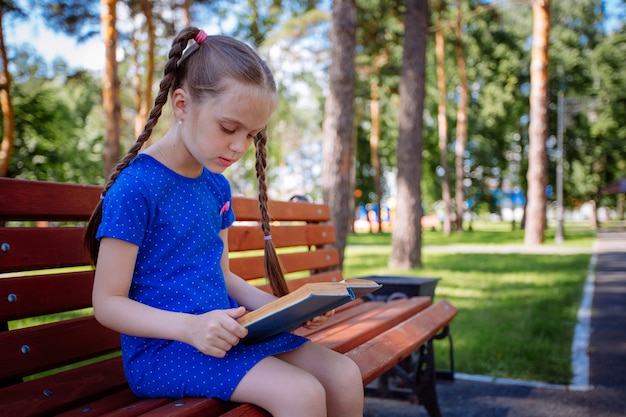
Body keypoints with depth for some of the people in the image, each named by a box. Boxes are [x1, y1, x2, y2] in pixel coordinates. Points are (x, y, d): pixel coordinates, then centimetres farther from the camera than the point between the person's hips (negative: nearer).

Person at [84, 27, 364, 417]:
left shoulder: (218, 186, 9)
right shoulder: (135, 187, -15)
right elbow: (108, 302, -14)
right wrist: (190, 327, -28)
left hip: (222, 333, 8)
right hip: (162, 348, -7)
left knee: (345, 376, -4)